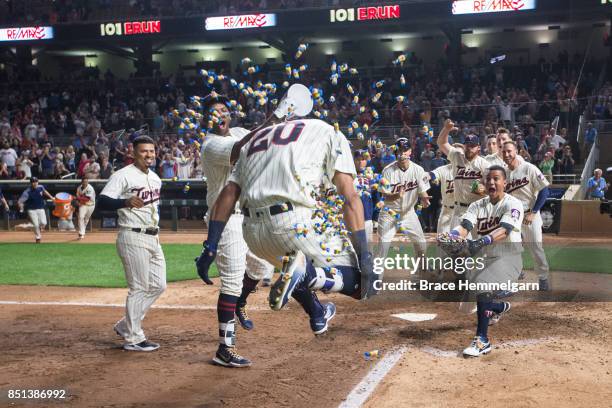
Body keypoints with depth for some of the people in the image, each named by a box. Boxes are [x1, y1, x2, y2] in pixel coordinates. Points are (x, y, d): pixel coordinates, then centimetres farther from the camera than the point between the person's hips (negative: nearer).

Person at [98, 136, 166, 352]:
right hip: (133, 239, -9)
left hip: (153, 238, 9)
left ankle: (126, 325, 23)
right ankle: (133, 338, 6)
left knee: (158, 285, 11)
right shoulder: (123, 176, -11)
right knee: (139, 288, -5)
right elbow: (102, 201, -21)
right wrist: (126, 202, -38)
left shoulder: (155, 178, 15)